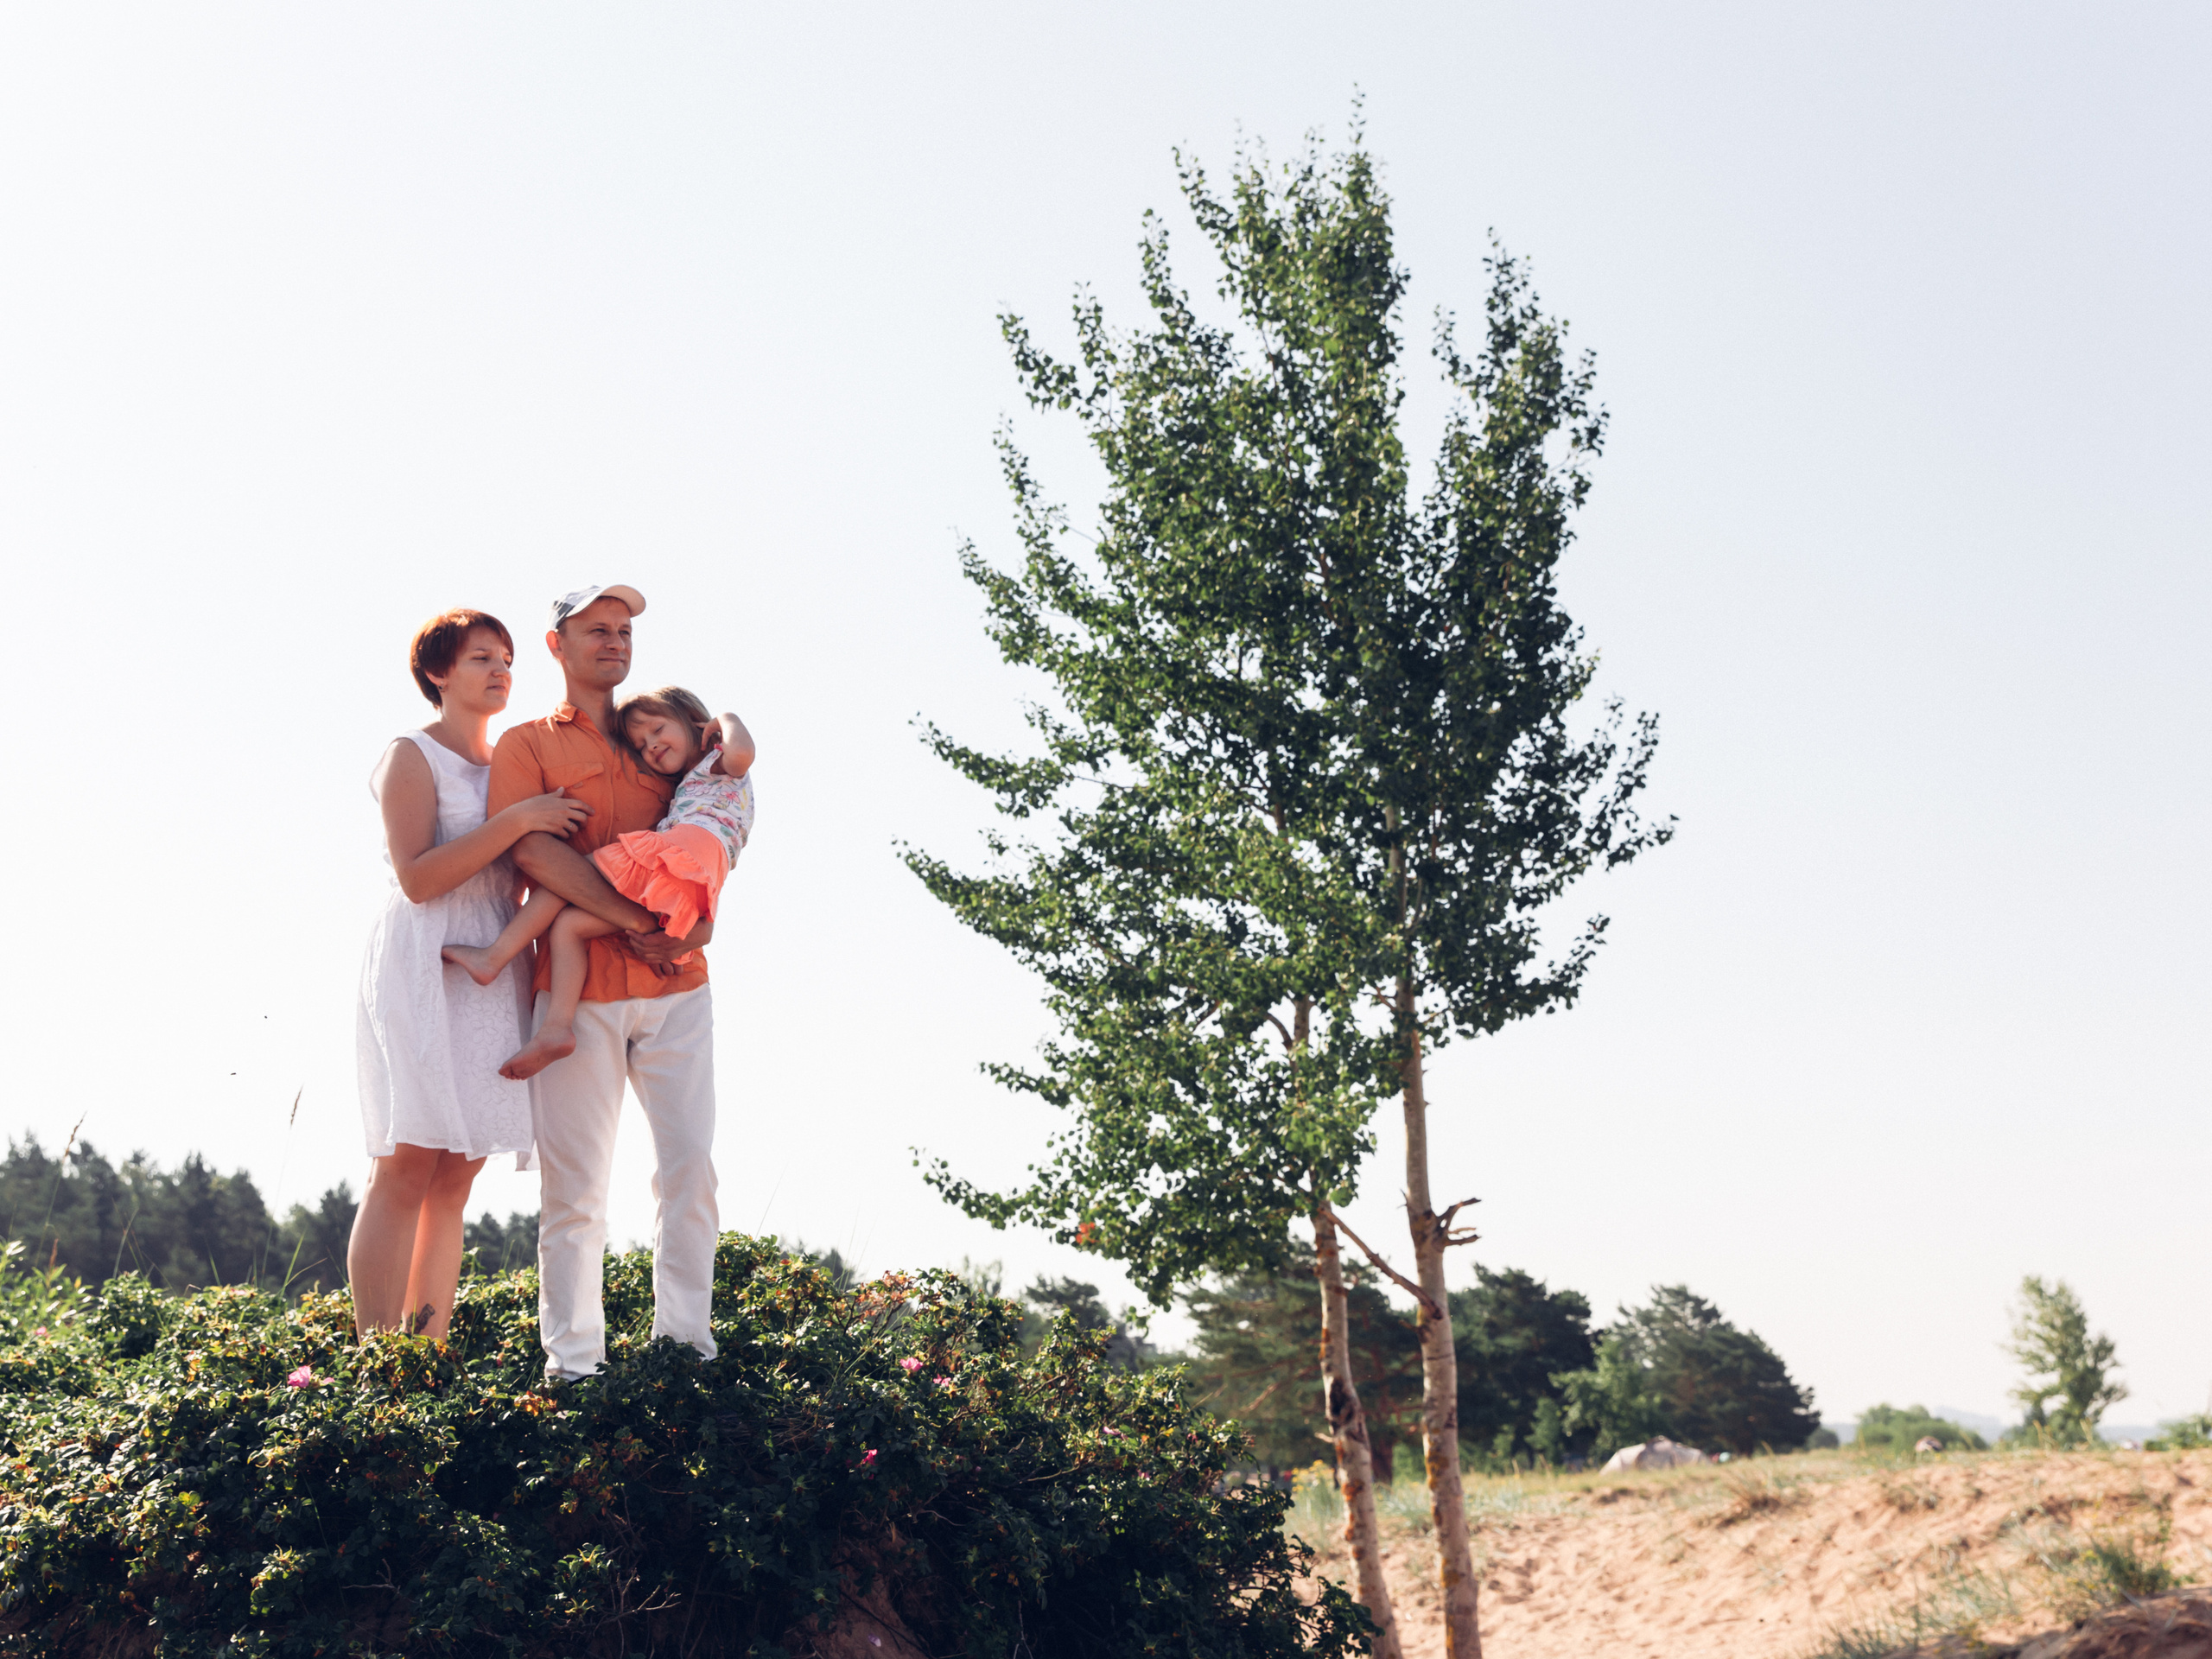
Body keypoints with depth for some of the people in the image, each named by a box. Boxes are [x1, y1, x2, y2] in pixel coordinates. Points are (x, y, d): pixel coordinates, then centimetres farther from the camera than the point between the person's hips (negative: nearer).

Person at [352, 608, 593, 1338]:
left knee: (454, 1179, 3)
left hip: (492, 975, 7)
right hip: (422, 969, -6)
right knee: (406, 1169, -11)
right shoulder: (412, 756, -1)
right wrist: (515, 822, -16)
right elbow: (416, 876, -12)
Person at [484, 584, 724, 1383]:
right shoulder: (526, 745, 8)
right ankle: (571, 1360, 0)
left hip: (676, 987, 4)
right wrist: (638, 923, -14)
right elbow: (533, 849, -8)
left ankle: (686, 1343, 2)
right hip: (577, 988, -3)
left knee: (690, 1164, -3)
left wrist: (696, 921, -4)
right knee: (574, 1183, -4)